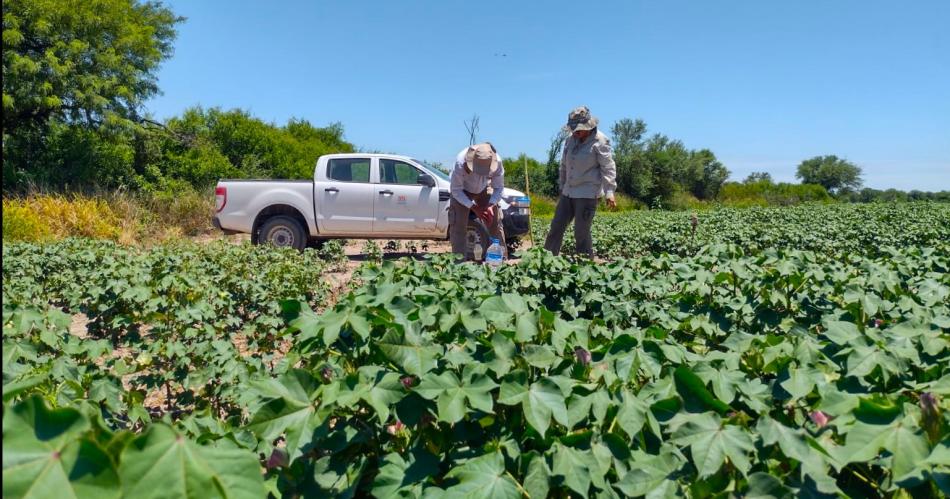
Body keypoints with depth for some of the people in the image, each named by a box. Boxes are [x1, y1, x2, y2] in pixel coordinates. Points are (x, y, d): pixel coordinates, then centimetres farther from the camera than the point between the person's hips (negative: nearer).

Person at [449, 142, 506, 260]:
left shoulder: (497, 163, -30)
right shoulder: (460, 163, -38)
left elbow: (499, 188, -15)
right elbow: (456, 191, -27)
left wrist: (491, 205, -32)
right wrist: (474, 207, -33)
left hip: (483, 190, 2)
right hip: (462, 191, -2)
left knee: (496, 223, -3)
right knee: (458, 226, -13)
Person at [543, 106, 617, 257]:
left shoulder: (600, 141, -10)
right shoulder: (571, 139, 8)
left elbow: (608, 168, -13)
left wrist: (609, 193, -21)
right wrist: (561, 186, 21)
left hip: (587, 194, -6)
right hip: (568, 192, 7)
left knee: (581, 232, -4)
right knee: (556, 226, 9)